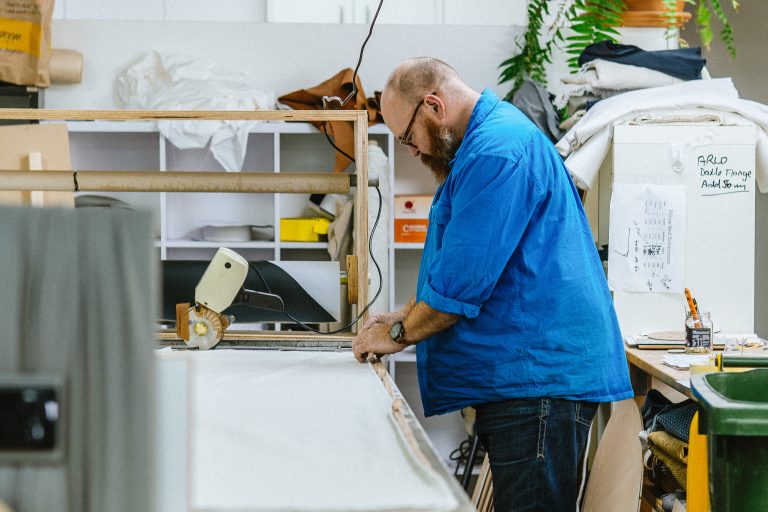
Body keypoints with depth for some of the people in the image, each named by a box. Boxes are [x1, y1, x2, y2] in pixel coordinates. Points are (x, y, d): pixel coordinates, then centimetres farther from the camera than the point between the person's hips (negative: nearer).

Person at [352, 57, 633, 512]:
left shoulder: (496, 152, -16)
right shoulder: (501, 134, 20)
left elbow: (461, 279, -19)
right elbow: (471, 270, 28)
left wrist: (400, 334, -3)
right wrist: (407, 318, 18)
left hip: (537, 377, -11)